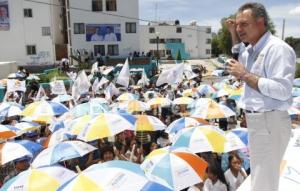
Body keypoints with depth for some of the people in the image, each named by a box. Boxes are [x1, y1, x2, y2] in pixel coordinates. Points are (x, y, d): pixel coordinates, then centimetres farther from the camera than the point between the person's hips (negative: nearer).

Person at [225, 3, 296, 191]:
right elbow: (240, 53, 35)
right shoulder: (252, 49, 10)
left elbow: (282, 90, -28)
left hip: (270, 123, -10)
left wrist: (244, 75, -22)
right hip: (255, 120, 10)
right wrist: (234, 34, 16)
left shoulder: (277, 48, -18)